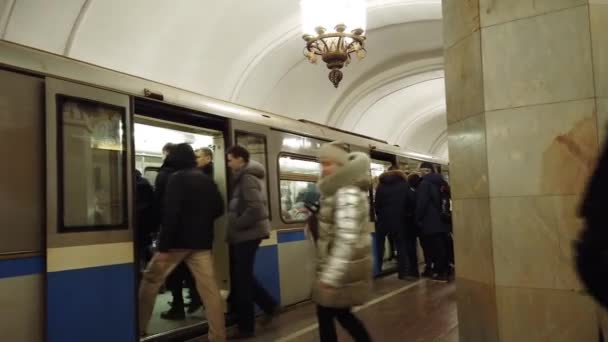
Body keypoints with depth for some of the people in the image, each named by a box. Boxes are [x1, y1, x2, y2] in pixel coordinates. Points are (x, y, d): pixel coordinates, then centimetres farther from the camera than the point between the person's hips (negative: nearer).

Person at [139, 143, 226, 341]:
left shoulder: (177, 178, -8)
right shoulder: (207, 181, 10)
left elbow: (171, 213, -17)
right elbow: (219, 209, 13)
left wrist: (163, 246, -17)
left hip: (179, 240, -5)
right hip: (202, 242, 5)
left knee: (151, 281, 11)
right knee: (209, 287, 3)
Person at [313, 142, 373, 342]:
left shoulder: (347, 193, -21)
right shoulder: (338, 191, 13)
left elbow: (347, 238, -29)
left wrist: (331, 276, -30)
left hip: (345, 267, -10)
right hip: (346, 264, 10)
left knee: (325, 314, 1)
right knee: (341, 313, 17)